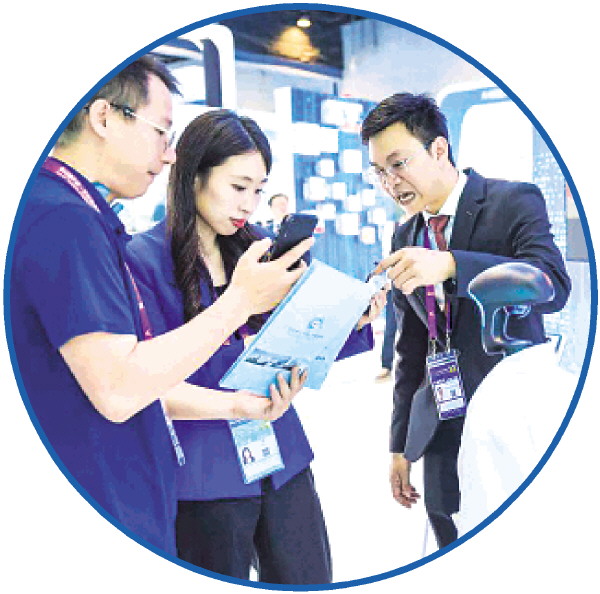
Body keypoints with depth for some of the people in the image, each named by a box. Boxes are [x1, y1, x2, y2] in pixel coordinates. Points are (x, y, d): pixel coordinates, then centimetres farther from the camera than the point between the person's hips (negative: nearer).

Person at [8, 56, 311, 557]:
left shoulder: (82, 216, 13)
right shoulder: (63, 219, -20)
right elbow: (117, 389, -25)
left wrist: (233, 405, 8)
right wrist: (240, 301, -18)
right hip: (105, 523, -10)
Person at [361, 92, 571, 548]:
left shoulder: (514, 201, -6)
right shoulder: (405, 236, 10)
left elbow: (554, 286, -23)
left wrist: (450, 266, -35)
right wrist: (400, 444, 16)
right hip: (442, 430, 5)